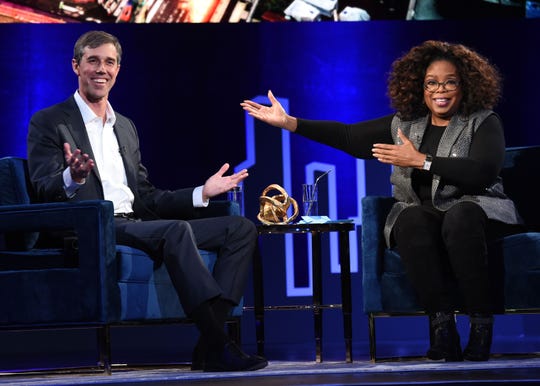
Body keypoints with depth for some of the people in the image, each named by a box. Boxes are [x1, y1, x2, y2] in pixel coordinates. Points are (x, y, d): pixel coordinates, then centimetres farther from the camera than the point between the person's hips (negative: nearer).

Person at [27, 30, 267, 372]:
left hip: (136, 225, 8)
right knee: (175, 230, -35)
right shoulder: (49, 123, 4)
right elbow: (45, 193, -8)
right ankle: (219, 344, -35)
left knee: (241, 228, -6)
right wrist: (73, 178, -31)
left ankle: (210, 345, -22)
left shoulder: (126, 127, 25)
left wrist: (202, 193, 13)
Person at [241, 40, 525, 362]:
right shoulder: (404, 124, 16)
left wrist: (420, 161, -14)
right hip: (423, 212, 3)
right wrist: (288, 123, 4)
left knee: (460, 217, -38)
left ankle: (481, 324, -33)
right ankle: (441, 323, -35)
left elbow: (484, 171, -13)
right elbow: (349, 137, 12)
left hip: (473, 208, -3)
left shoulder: (484, 122, 4)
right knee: (412, 218, -33)